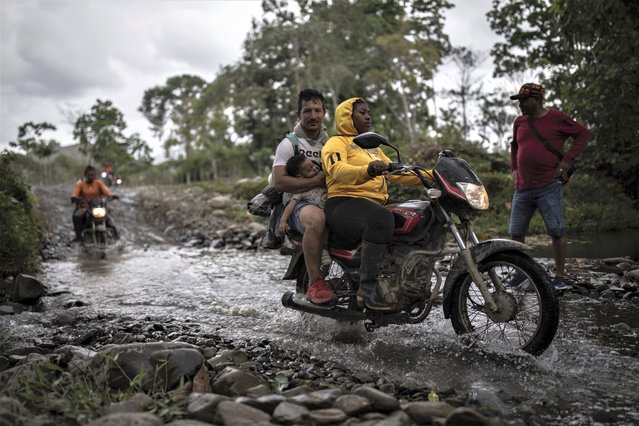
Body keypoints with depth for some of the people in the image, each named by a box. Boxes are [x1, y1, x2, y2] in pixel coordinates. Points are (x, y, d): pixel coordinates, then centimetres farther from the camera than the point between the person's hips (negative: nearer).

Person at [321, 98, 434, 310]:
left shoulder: (372, 147, 32)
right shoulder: (337, 142, 6)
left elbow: (395, 172, 23)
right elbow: (337, 170, -17)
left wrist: (430, 176, 8)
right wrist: (366, 170, -37)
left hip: (374, 206, 8)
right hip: (344, 205, -8)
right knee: (382, 219, -37)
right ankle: (368, 287, -36)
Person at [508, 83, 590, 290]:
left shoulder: (556, 118, -1)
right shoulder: (520, 122, 13)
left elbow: (583, 133, 6)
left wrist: (568, 159, -4)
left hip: (549, 187, -5)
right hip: (523, 188, 6)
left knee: (556, 231, -5)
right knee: (516, 233, 5)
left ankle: (560, 277, 4)